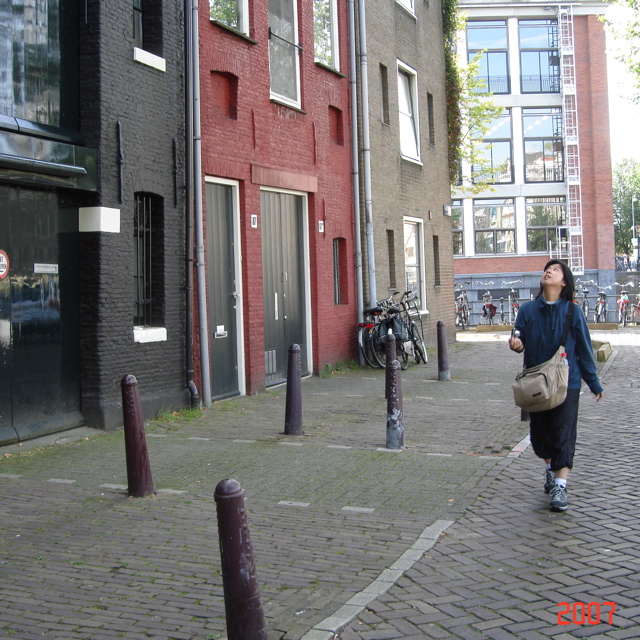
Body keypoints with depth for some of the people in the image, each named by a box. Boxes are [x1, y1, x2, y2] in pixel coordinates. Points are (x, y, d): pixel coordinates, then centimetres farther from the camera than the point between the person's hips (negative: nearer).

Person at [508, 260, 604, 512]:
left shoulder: (572, 312, -4)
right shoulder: (528, 310, 0)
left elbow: (584, 349, 1)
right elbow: (520, 341, 3)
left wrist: (594, 383, 6)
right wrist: (516, 344, -23)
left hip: (566, 382, -2)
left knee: (563, 432, -6)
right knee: (539, 430, 13)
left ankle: (559, 487, -2)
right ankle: (550, 467, 40)